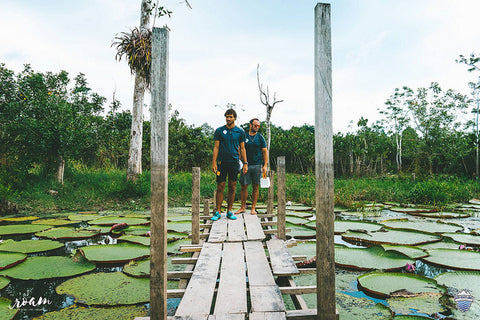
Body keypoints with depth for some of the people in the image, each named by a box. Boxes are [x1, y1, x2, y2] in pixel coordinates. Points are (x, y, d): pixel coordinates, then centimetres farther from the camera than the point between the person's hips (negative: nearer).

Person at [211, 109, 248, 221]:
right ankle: (218, 212, 8)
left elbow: (242, 148, 9)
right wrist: (214, 163, -6)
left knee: (232, 187, 5)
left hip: (234, 162, 1)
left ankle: (229, 211, 15)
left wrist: (245, 163, 3)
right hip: (222, 162, -1)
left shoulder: (240, 131, 7)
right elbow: (216, 147, 3)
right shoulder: (219, 131, 4)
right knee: (220, 187, -1)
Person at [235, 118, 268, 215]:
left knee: (255, 187, 3)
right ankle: (243, 207, 13)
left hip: (257, 165, 0)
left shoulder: (260, 138, 7)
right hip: (246, 165, 0)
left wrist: (265, 166, -3)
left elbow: (265, 152, 5)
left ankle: (253, 208, 10)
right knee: (244, 186, 1)